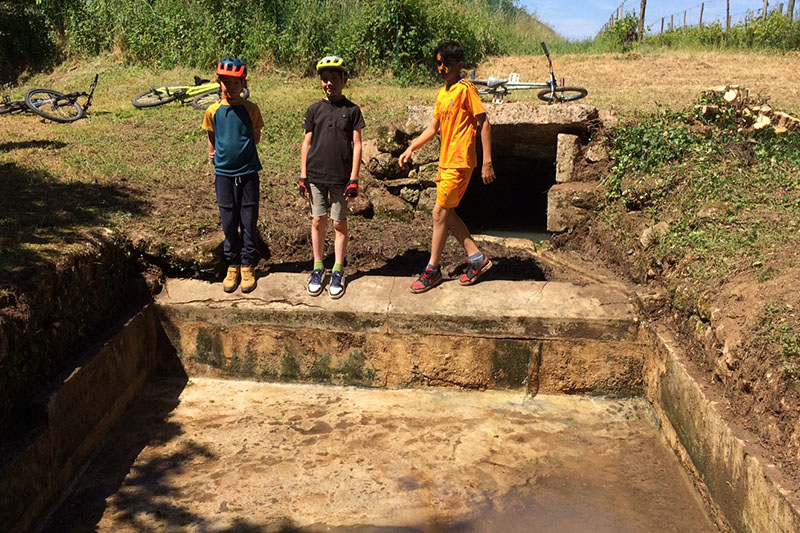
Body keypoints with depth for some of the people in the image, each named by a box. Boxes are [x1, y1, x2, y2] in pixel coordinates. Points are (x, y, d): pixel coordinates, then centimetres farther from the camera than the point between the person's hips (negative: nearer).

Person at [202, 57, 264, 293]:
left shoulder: (251, 109, -4)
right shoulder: (213, 111, 0)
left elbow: (255, 139, 6)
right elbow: (212, 140, 13)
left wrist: (237, 150, 3)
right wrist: (215, 155, 10)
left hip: (248, 173, -1)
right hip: (224, 174, 1)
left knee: (249, 222, 3)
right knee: (229, 223, 7)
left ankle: (248, 266, 16)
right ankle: (233, 266, 20)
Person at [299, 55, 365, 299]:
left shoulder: (352, 110, 1)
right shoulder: (314, 110, 7)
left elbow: (356, 146, 0)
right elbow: (307, 143, 9)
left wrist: (354, 179, -6)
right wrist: (303, 176, 4)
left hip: (341, 178, -2)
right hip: (316, 176, 2)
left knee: (339, 223, 4)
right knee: (318, 221, 6)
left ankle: (338, 271, 15)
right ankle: (318, 268, 19)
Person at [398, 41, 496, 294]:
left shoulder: (466, 89, -10)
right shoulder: (441, 94, 15)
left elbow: (484, 124, -12)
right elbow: (433, 128, 20)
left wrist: (487, 162, -16)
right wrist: (410, 148, 10)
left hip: (460, 162, -9)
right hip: (445, 161, 9)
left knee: (440, 212, -6)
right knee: (447, 212, 9)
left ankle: (432, 270, 5)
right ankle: (477, 258, 20)